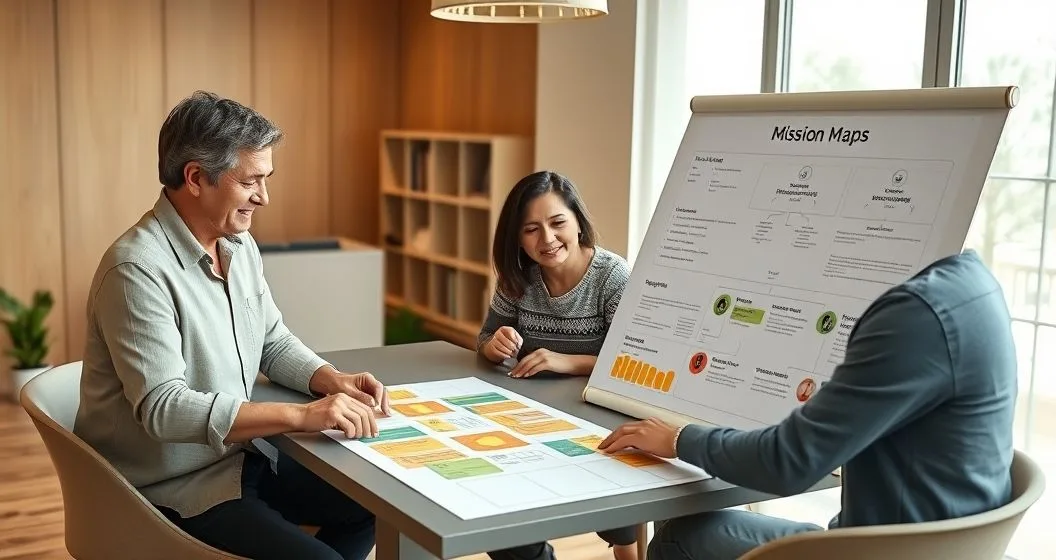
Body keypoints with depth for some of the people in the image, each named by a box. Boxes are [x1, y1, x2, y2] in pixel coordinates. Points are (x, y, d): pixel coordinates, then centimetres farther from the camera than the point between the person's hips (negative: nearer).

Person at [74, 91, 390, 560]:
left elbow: (274, 343, 13)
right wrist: (302, 416, -34)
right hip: (173, 488, -8)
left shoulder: (240, 244, 3)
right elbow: (163, 408, -30)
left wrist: (333, 380, -7)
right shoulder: (137, 270, -24)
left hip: (239, 456, 9)